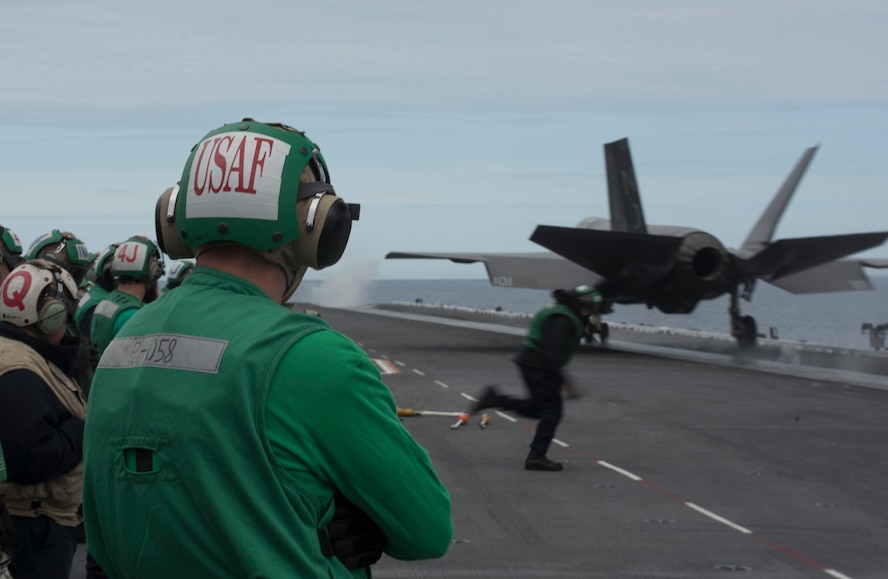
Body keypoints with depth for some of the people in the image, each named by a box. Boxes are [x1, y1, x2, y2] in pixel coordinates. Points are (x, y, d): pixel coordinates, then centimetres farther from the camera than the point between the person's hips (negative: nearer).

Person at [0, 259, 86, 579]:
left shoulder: (32, 359, 14)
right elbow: (31, 459, -30)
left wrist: (84, 423, -2)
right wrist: (85, 429, -17)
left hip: (48, 520, 11)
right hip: (34, 527, -11)